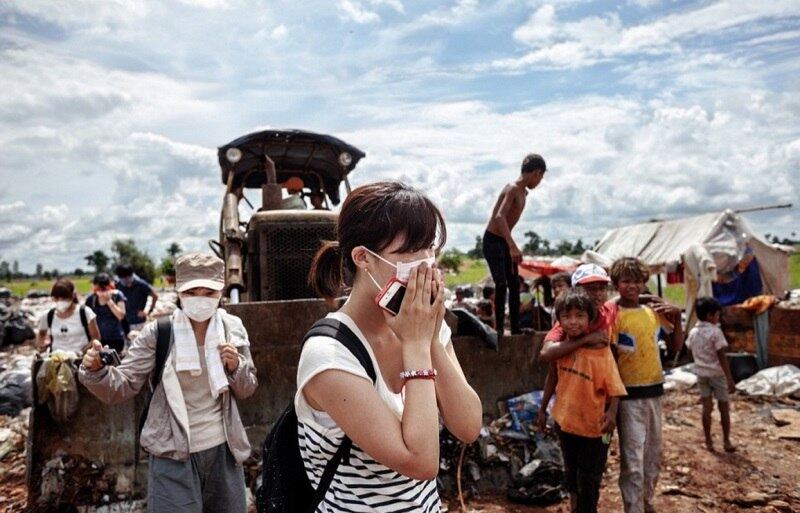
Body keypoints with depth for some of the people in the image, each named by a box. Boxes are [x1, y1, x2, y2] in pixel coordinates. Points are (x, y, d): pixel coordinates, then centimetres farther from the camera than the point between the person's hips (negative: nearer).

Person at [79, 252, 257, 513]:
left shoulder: (233, 328, -3)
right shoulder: (158, 333, -10)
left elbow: (247, 390, 6)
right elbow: (121, 387, -12)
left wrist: (235, 366, -15)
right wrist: (96, 371, -31)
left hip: (223, 451, 3)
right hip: (174, 456, -3)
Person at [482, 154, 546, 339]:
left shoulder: (523, 192, 11)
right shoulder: (513, 189, -18)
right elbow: (499, 217, -33)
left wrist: (512, 246, 23)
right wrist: (513, 246, -41)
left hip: (504, 242, 10)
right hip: (492, 241, -10)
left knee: (514, 285, 11)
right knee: (501, 284, -17)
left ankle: (515, 328, 20)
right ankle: (498, 328, -10)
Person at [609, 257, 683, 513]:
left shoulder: (655, 312, 6)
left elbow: (676, 347, 15)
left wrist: (676, 318, -1)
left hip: (654, 391, 7)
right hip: (629, 395, -6)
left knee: (653, 457, 21)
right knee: (633, 462, -1)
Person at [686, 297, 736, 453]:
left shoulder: (692, 332, 2)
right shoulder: (715, 332, -16)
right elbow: (722, 357, -17)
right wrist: (730, 379, -15)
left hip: (701, 374, 5)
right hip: (717, 374, -5)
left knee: (707, 408, 10)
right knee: (724, 407, 9)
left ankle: (708, 441, 14)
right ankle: (726, 441, 17)